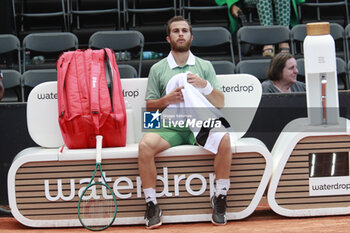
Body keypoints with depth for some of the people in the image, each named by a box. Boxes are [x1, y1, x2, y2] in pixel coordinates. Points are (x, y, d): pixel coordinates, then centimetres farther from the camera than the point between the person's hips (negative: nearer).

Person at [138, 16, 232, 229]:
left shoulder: (205, 66, 15)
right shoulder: (157, 69, 14)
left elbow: (220, 104, 9)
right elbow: (149, 106, 11)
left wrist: (205, 86, -9)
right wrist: (167, 100, -9)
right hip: (169, 127, 0)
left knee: (224, 139, -32)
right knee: (145, 145, -31)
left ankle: (220, 199, -17)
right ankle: (152, 204, -18)